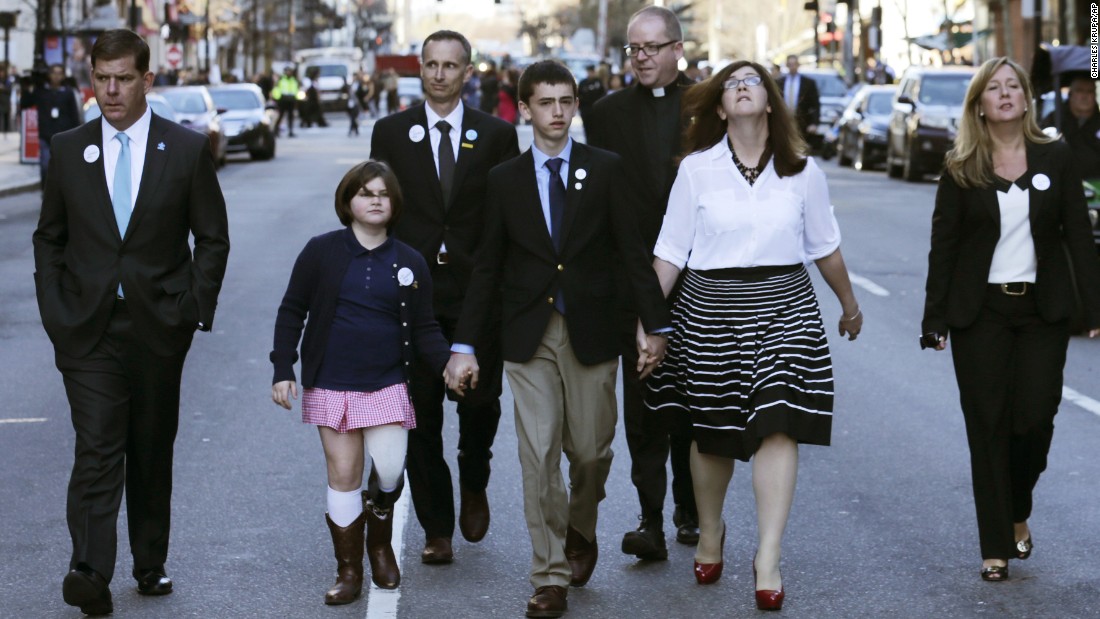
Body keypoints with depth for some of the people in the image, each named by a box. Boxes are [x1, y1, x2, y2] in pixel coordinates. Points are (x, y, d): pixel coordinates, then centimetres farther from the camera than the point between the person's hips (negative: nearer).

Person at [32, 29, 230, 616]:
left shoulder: (187, 149, 1)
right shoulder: (68, 149, 5)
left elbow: (212, 238, 4)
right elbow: (49, 238, 10)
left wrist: (196, 310, -2)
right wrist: (54, 311, 0)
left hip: (158, 326, 0)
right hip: (88, 327, 0)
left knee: (152, 451, 10)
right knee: (97, 449, -12)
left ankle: (151, 564, 23)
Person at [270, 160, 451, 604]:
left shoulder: (409, 263, 4)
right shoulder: (322, 252, -1)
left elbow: (424, 329, 5)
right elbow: (292, 312, 2)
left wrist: (448, 363, -13)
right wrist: (283, 371, -5)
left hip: (387, 385, 1)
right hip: (332, 385, -1)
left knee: (390, 470, -9)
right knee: (343, 473, -1)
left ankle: (380, 542, 22)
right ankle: (349, 571, 12)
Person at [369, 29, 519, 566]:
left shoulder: (497, 135, 4)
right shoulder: (391, 132, 6)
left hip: (477, 291, -1)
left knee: (480, 399, -6)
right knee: (421, 414, 2)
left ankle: (473, 487, 25)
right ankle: (437, 529, 11)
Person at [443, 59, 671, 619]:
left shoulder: (605, 169, 3)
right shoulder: (504, 179, 5)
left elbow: (632, 251, 2)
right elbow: (487, 268, 6)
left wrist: (654, 325, -4)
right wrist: (464, 346, 2)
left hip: (590, 332, 0)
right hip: (528, 336, 0)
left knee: (590, 451, 5)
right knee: (538, 456, -5)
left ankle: (580, 532, 36)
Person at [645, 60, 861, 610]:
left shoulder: (802, 171, 4)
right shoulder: (696, 169, 0)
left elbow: (824, 246, 16)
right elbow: (670, 252, 2)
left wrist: (850, 305, 25)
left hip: (784, 307, 0)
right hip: (710, 311, 0)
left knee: (778, 426, -11)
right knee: (711, 432, 9)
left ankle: (768, 560, -9)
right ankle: (710, 539, 33)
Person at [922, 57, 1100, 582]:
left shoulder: (1055, 158, 3)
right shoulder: (961, 169, 0)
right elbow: (943, 245, 1)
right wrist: (934, 318, -3)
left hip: (1042, 311, 1)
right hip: (980, 312, -1)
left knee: (1036, 419, -3)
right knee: (989, 426, 1)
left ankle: (1018, 513, 27)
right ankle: (996, 547, 8)